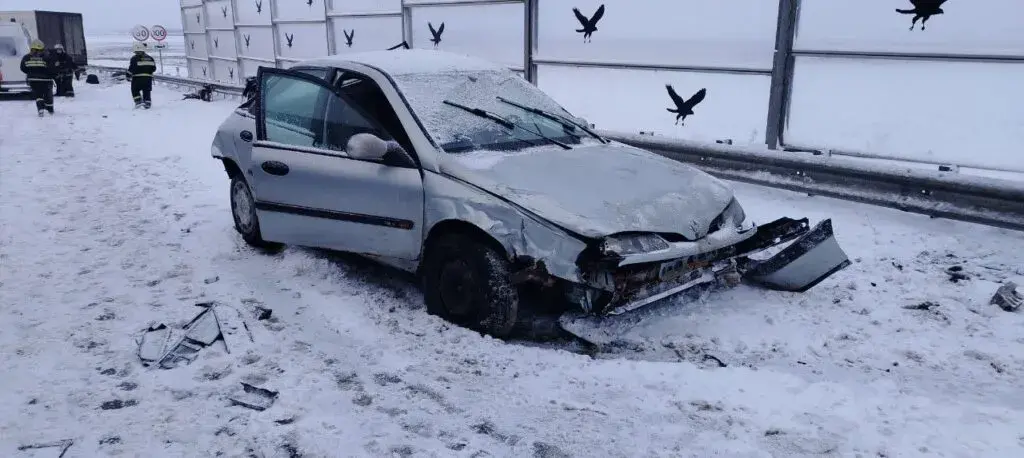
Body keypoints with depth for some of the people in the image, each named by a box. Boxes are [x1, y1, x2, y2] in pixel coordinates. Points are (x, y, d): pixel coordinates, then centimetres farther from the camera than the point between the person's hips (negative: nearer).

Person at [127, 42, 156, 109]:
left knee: (135, 90, 9)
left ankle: (138, 101, -7)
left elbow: (131, 68, -11)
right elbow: (154, 68, 9)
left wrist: (128, 75, 2)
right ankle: (147, 103, 4)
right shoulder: (150, 58, 8)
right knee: (146, 91, 11)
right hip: (148, 78, 4)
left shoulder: (134, 58, -8)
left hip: (137, 78, -4)